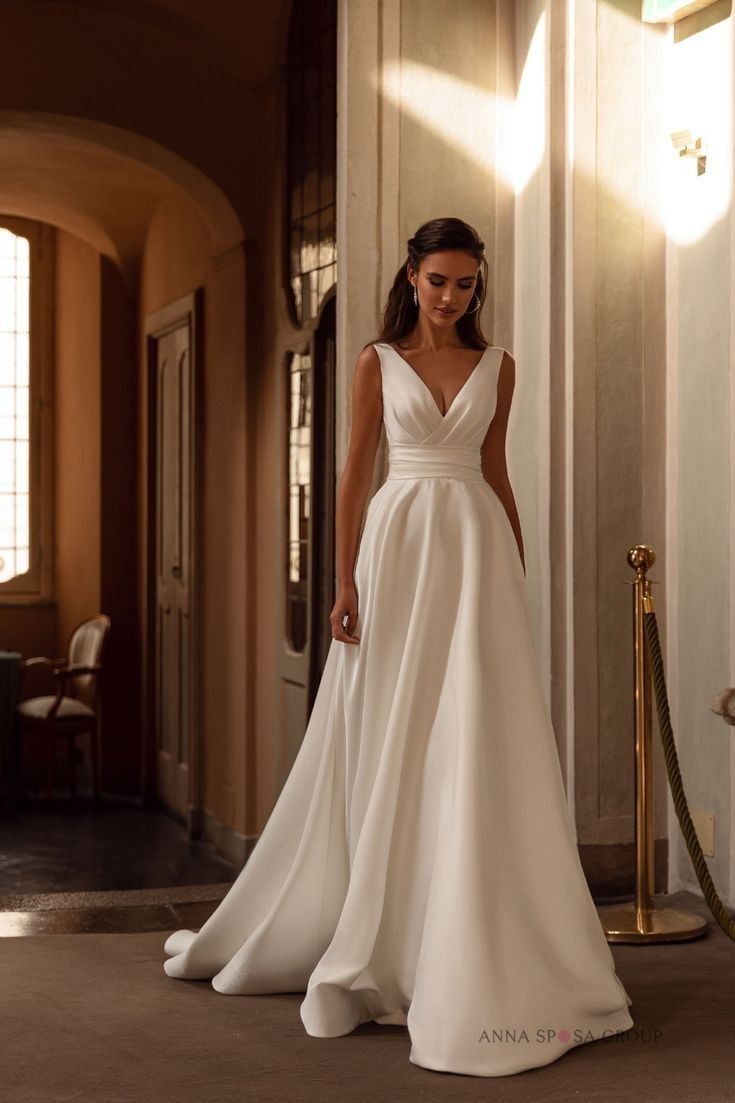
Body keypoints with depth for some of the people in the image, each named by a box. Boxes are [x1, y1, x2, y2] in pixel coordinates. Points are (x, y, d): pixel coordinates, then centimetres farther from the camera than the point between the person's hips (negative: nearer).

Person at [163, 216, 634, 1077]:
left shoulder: (497, 367, 10)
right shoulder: (377, 362, 4)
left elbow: (495, 470, 15)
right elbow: (354, 471, 1)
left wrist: (519, 576, 12)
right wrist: (344, 582, -6)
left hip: (476, 549, 1)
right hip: (398, 543, -1)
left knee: (477, 744, -3)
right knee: (390, 741, 2)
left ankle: (477, 956, 4)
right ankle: (380, 939, 16)